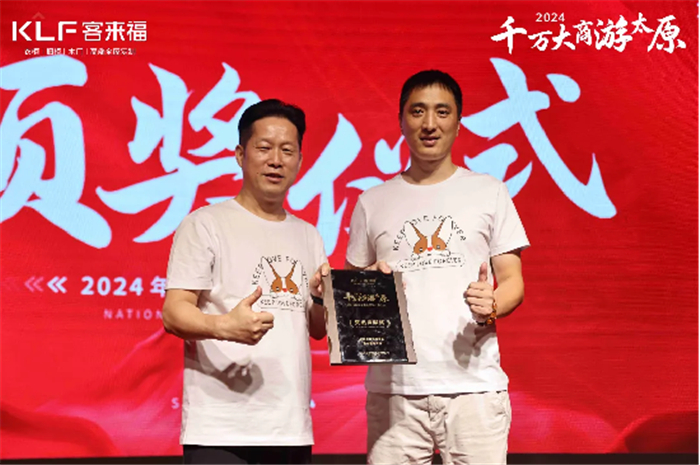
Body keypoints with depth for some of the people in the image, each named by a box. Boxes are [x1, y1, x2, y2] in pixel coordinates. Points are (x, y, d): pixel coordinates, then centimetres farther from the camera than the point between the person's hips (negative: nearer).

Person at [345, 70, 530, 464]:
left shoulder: (490, 192, 11)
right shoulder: (373, 203, 14)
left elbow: (513, 281, 9)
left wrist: (492, 305, -13)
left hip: (473, 382, -1)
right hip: (393, 386, 1)